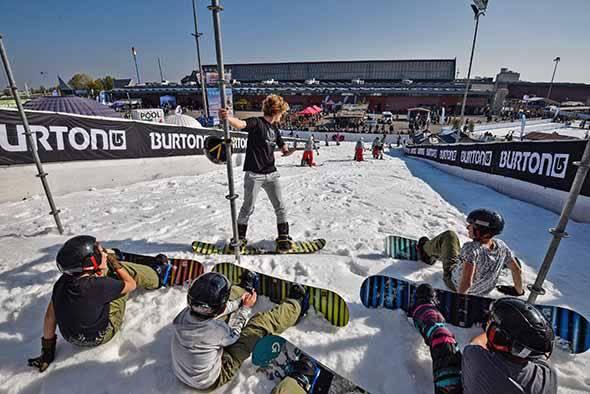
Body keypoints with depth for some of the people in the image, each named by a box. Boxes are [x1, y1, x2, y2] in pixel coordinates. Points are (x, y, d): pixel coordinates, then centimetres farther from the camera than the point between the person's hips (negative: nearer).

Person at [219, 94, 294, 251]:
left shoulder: (274, 129, 13)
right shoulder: (256, 123, -9)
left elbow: (283, 147, 30)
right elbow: (240, 124, -32)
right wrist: (228, 118, -49)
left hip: (271, 173, 6)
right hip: (254, 174, -6)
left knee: (280, 207, 7)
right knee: (248, 208, 4)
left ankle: (283, 237, 22)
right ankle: (239, 237, 23)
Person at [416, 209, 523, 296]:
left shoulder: (471, 248, -38)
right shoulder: (501, 245, -20)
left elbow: (466, 283, -41)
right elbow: (517, 270, -7)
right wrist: (519, 291, 12)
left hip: (455, 284, -5)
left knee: (449, 235, 3)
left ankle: (427, 251, 31)